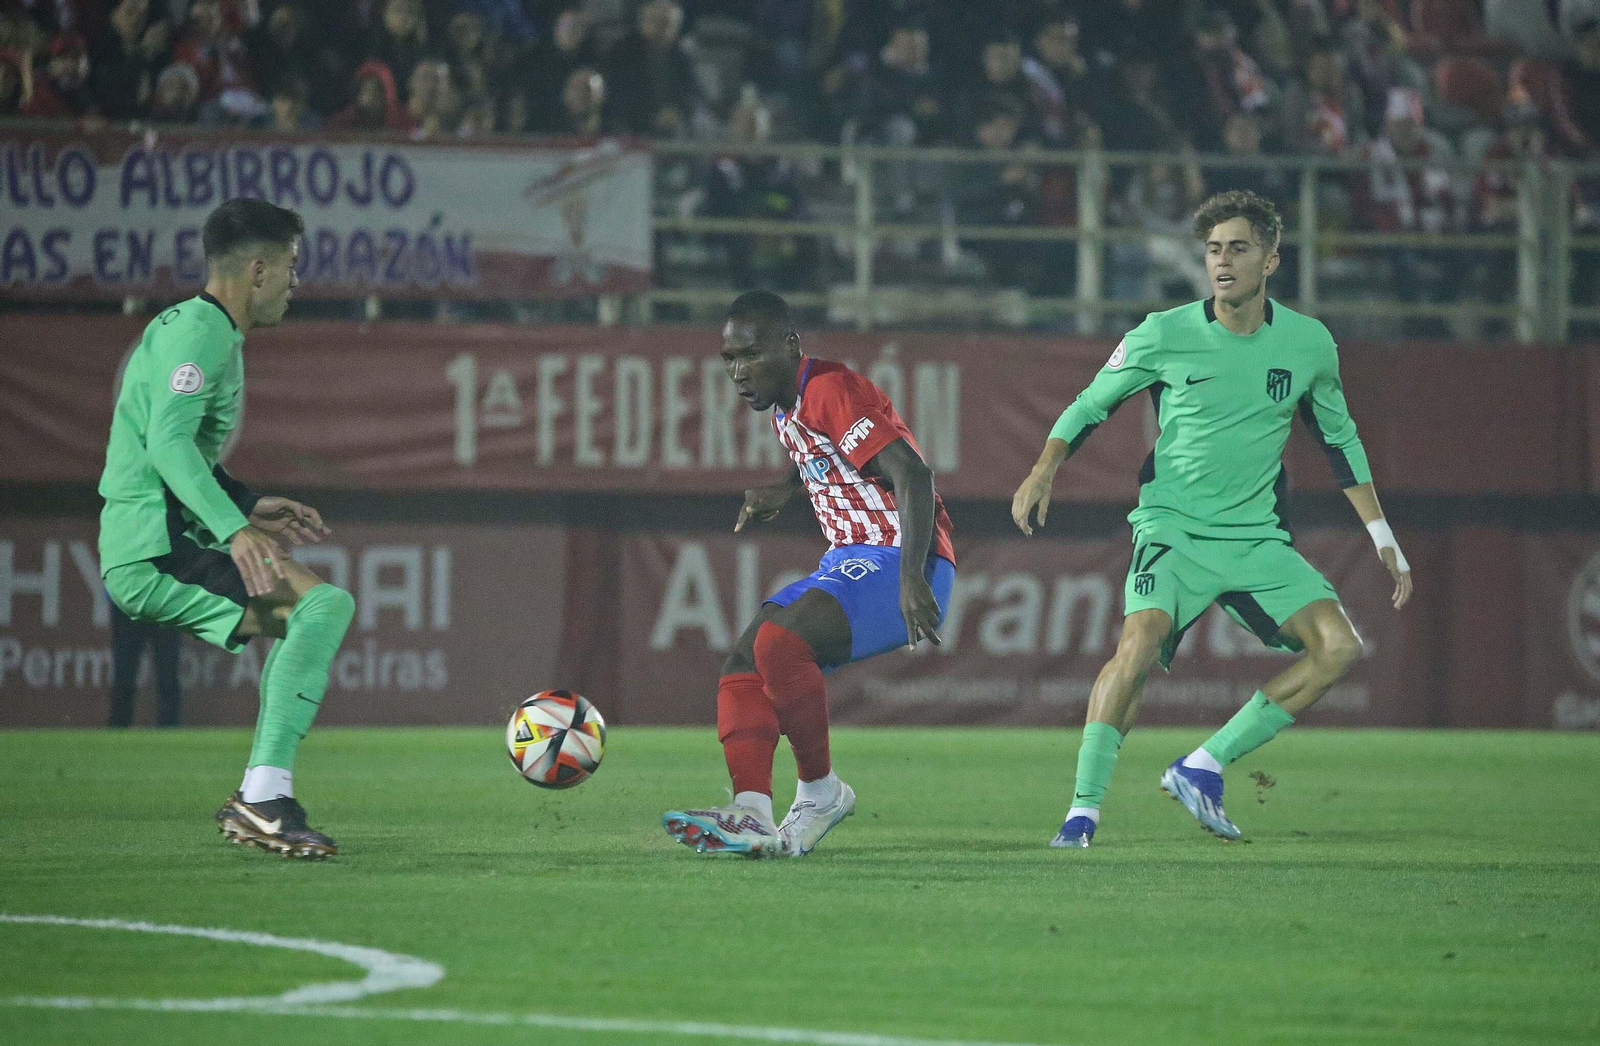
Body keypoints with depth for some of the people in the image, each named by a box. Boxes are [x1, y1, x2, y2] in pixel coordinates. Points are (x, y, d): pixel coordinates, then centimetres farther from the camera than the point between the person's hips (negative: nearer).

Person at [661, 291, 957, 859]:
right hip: (848, 561, 10)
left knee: (779, 641, -29)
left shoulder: (830, 390, -15)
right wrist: (784, 490, 30)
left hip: (898, 558, -10)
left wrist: (912, 578, -32)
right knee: (741, 668, -5)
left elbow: (913, 474, -23)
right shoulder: (785, 410, 15)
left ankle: (821, 792, -11)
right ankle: (752, 816, -20)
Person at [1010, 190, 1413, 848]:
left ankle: (1203, 769, -6)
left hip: (1258, 536, 4)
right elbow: (1091, 404, 7)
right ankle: (1083, 810, -21)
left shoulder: (1309, 343, 2)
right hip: (1173, 526, -4)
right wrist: (1045, 471, -10)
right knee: (1140, 644, -30)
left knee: (1339, 648, -15)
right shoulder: (1164, 336, -6)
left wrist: (1383, 537, 15)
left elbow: (1339, 438, 17)